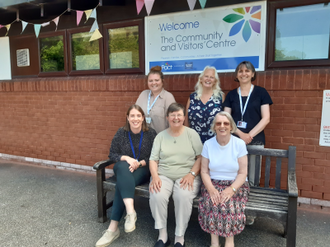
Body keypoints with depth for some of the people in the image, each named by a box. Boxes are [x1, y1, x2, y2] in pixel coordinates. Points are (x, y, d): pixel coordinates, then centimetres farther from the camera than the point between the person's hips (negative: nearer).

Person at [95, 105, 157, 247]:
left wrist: (139, 163, -18)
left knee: (123, 182, -31)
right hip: (123, 167, 2)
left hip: (143, 170, -2)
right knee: (124, 168, -36)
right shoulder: (121, 133, 2)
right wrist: (126, 158, -15)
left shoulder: (151, 133, -2)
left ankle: (113, 228, -28)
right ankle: (131, 212, -46)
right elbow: (112, 155, 3)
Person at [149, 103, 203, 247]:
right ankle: (162, 235, -7)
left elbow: (201, 157, 1)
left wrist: (192, 174, -13)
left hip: (186, 176, -1)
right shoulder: (160, 136, 11)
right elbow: (153, 159, 8)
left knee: (184, 197, -32)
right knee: (157, 196, -28)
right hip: (163, 175, 2)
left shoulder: (192, 134, 6)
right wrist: (155, 176, -9)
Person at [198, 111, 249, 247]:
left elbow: (242, 173, -6)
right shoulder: (208, 144, 0)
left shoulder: (239, 144, -5)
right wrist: (210, 188, -19)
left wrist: (232, 189, -21)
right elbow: (204, 171, -2)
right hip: (213, 184, 1)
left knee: (228, 203, -29)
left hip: (236, 185, -1)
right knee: (210, 202, -27)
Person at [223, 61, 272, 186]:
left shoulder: (261, 92, 6)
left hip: (255, 141, -1)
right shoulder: (231, 95, 11)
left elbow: (266, 118, 0)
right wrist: (241, 134, -11)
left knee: (252, 179, 0)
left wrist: (250, 135, -11)